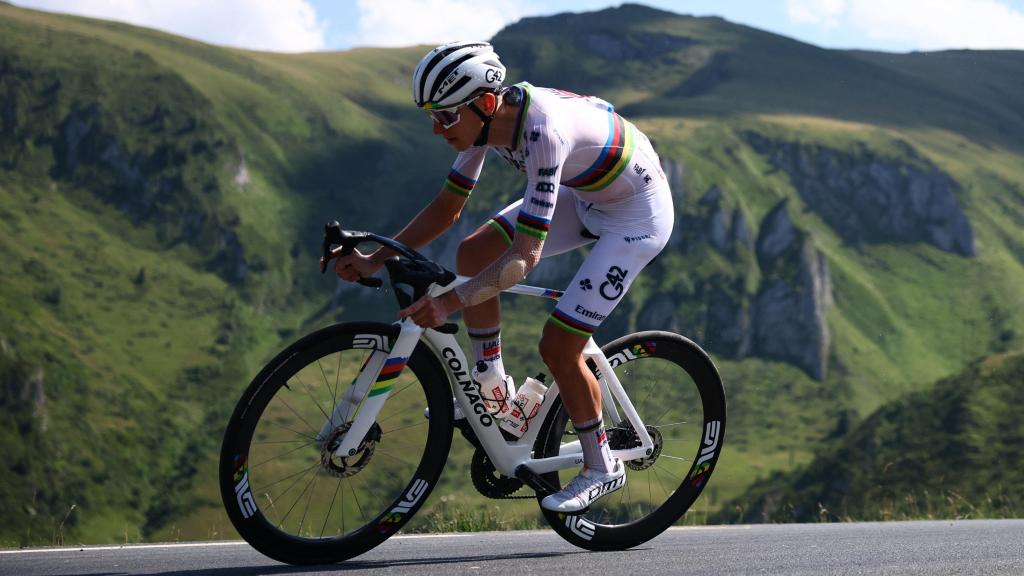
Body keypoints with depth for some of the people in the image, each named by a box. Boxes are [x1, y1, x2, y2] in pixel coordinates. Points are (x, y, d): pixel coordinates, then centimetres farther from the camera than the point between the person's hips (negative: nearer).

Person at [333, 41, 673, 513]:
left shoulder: (544, 133, -37)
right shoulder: (489, 119, -12)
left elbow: (526, 254, -39)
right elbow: (446, 209, -1)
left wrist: (451, 302, -46)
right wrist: (376, 260, -10)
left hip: (638, 215, -8)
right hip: (585, 195, 8)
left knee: (557, 347, -11)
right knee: (473, 254, -4)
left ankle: (602, 468, 10)